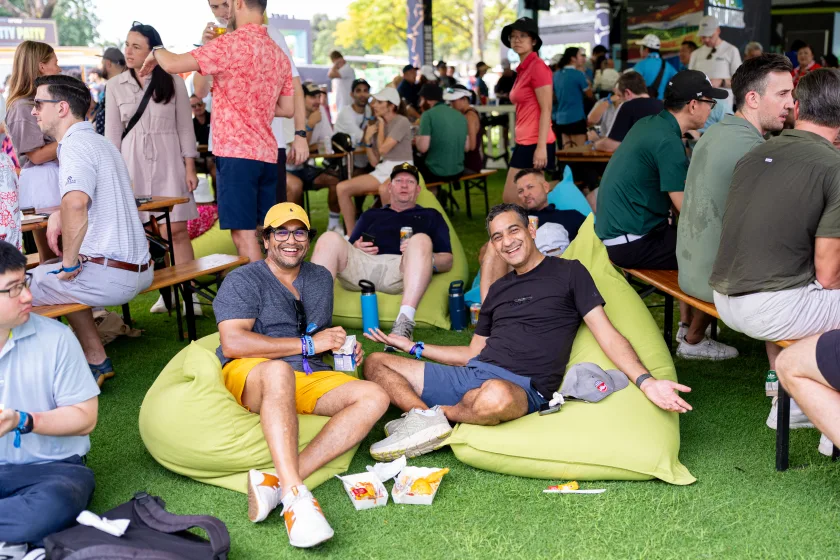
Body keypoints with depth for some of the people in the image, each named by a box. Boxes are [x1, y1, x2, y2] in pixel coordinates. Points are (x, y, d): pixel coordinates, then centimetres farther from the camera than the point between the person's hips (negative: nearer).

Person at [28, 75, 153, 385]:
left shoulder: (76, 145, -14)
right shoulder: (99, 141, 18)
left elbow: (76, 203, -34)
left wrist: (69, 263, -22)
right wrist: (58, 214, 15)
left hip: (108, 274, -10)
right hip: (138, 268, 10)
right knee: (61, 279, 32)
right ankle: (94, 360, 29)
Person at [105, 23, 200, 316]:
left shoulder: (174, 82, 1)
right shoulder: (115, 85, 5)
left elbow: (185, 127, 4)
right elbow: (112, 133, 6)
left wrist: (190, 168, -1)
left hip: (168, 162, -2)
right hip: (133, 163, 2)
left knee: (176, 230, -7)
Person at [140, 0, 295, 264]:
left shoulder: (232, 43, -10)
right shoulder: (278, 53, 13)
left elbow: (174, 64, -11)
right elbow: (287, 109, 19)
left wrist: (156, 52, 10)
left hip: (236, 153, -7)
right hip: (267, 154, 8)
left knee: (243, 231, -5)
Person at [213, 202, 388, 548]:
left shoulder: (321, 279, 19)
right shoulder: (244, 280, -1)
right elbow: (232, 343, -15)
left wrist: (343, 348, 5)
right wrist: (308, 344, -14)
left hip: (309, 380, 6)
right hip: (249, 377, -5)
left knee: (374, 397, -21)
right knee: (279, 370, -41)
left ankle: (277, 482, -35)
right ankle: (295, 494, -49)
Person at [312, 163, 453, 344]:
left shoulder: (430, 216, 33)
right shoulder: (370, 215, 38)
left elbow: (447, 261, 19)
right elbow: (348, 250, 28)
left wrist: (425, 257, -4)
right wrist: (356, 247, 4)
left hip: (400, 269, -2)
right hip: (361, 262, 2)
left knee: (421, 240, -33)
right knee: (330, 238, -24)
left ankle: (405, 321, -51)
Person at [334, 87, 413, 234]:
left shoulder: (401, 122, -7)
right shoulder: (376, 124, 12)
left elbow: (383, 149, -18)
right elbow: (374, 162, 11)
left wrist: (381, 124, -4)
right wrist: (367, 139, -4)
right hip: (382, 171, 7)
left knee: (384, 189, -42)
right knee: (342, 188, -10)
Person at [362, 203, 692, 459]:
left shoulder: (568, 273, 7)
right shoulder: (498, 290, 24)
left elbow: (607, 334, 0)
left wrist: (645, 381, -16)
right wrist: (414, 347, 28)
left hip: (522, 387, -6)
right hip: (472, 372, 7)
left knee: (496, 395, -45)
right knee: (375, 363, -2)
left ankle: (433, 412, -14)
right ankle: (425, 416, -28)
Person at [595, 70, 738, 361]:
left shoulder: (649, 124, 9)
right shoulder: (667, 141, -20)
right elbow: (687, 207, -21)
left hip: (615, 229, 10)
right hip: (632, 242, -10)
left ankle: (686, 324, 28)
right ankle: (694, 341, 5)